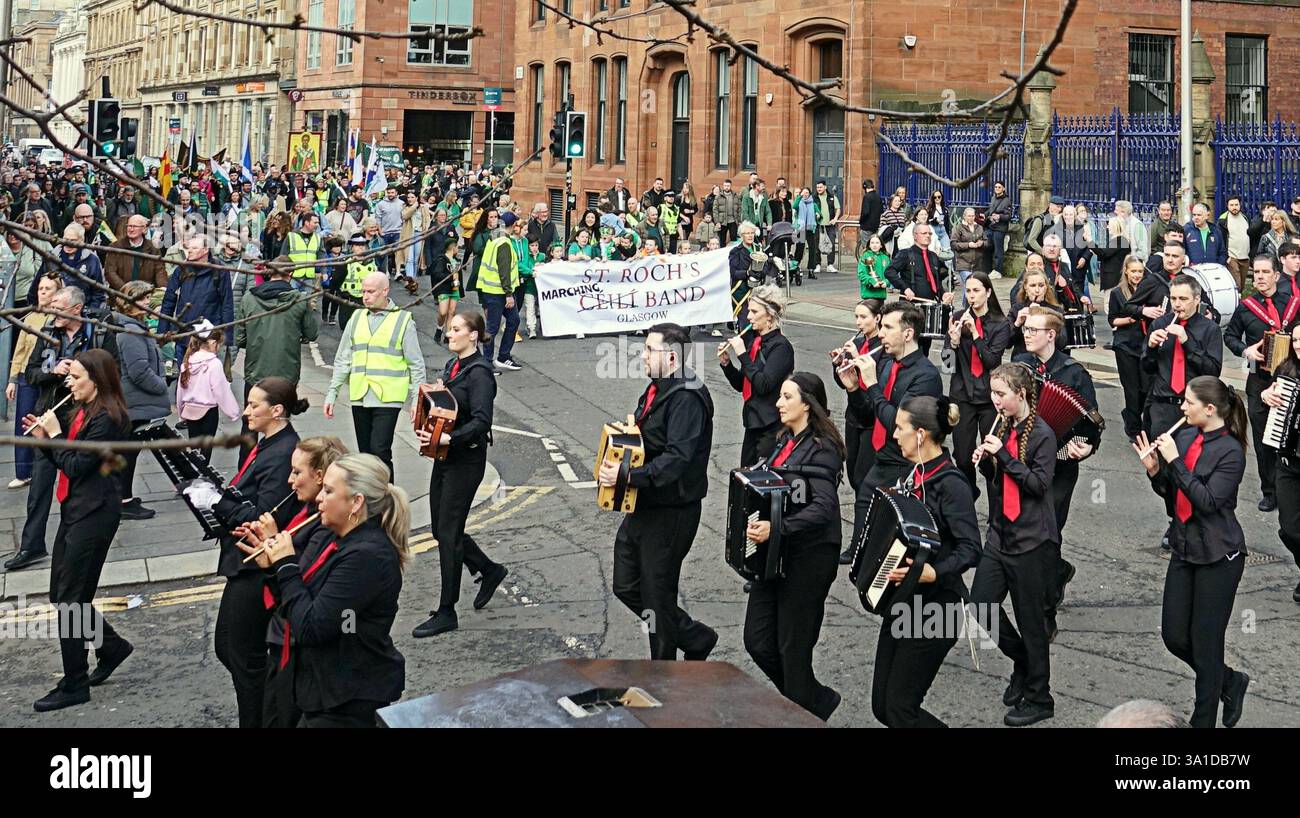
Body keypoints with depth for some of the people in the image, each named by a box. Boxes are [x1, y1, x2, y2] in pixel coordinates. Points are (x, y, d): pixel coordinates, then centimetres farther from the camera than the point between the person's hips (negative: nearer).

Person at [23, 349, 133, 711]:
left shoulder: (106, 419, -18)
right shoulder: (84, 412, 11)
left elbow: (76, 466, -21)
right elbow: (66, 461, 13)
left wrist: (53, 437, -10)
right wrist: (45, 439, -1)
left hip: (94, 514, -10)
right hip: (75, 509, 10)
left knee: (70, 597, -4)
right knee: (62, 594, 14)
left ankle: (74, 686, 5)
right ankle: (111, 646, 31)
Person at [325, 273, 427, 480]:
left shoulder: (403, 320, -1)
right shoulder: (357, 318, 12)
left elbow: (416, 365, 0)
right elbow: (342, 360, 15)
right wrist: (332, 393, 10)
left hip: (388, 399, -5)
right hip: (359, 398, 5)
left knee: (380, 451, -13)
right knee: (365, 453, 10)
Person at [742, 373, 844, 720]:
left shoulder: (821, 448, -14)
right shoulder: (784, 441, 11)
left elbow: (824, 507, -26)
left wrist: (777, 528, -36)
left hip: (808, 558, -8)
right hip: (774, 555, 8)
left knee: (793, 648, 1)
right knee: (758, 641, 8)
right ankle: (818, 699, 27)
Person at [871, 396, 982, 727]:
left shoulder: (950, 483, -18)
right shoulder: (914, 473, 7)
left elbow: (970, 550, -25)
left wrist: (932, 573, -39)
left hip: (934, 610, -9)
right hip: (900, 604, 9)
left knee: (899, 707, -4)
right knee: (882, 706, 10)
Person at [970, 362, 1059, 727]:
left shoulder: (1042, 434, -13)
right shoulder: (1002, 428, 7)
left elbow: (1039, 483, -19)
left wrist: (1003, 455, -24)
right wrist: (985, 460, -6)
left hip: (1032, 540, -7)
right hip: (1001, 533, 7)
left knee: (1030, 618, 1)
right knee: (980, 604, 5)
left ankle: (1039, 698, 14)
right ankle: (1022, 662, 29)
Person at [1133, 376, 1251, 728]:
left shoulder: (1231, 451, -15)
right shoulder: (1184, 437, 2)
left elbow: (1208, 500, -24)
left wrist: (1174, 461, -25)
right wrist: (1155, 470, -11)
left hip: (1217, 556, -7)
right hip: (1184, 549, 7)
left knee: (1205, 643, 2)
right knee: (1174, 636, 10)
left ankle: (1203, 719, 17)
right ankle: (1230, 682, 34)